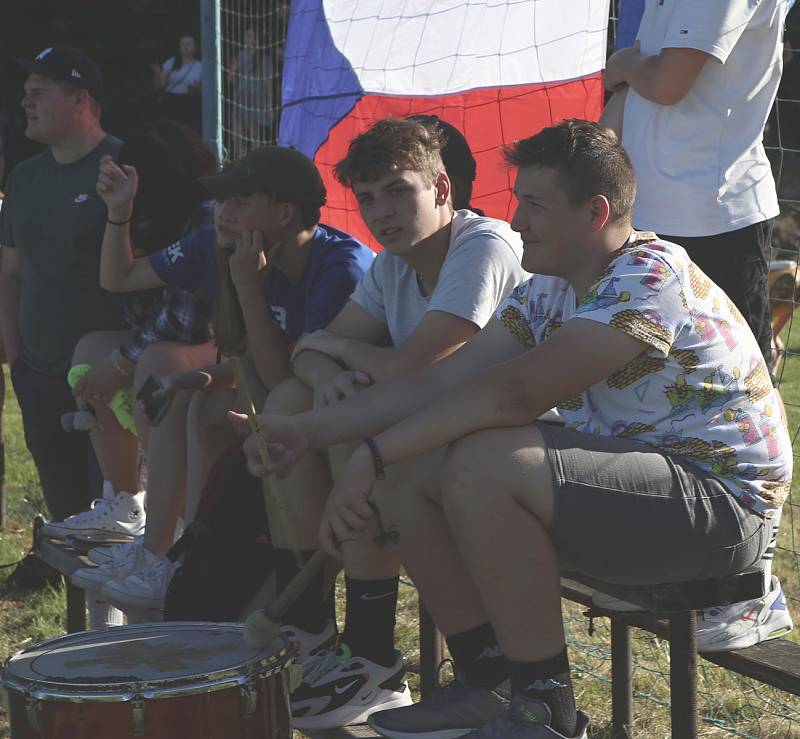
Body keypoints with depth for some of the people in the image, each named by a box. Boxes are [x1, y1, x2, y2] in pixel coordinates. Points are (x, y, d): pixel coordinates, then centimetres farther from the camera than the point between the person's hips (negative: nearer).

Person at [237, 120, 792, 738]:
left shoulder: (651, 279, -21)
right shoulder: (550, 290, 8)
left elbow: (513, 392, -29)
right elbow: (442, 381, 7)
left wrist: (375, 453, -27)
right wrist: (313, 431, 0)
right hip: (623, 475, 9)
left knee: (483, 464, -31)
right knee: (404, 468, -1)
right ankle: (486, 682, 6)